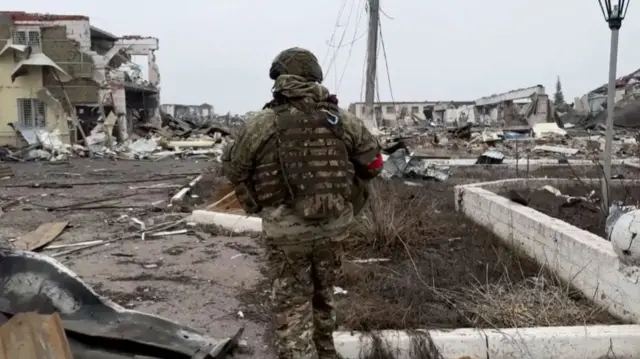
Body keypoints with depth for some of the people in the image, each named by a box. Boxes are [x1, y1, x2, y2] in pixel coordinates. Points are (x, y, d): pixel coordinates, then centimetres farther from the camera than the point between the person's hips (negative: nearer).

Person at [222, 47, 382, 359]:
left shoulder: (260, 124, -8)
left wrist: (256, 206, 17)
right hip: (333, 225, 4)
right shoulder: (343, 120, 1)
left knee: (292, 306, 8)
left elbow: (232, 168, 3)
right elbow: (373, 161, 9)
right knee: (322, 294, 24)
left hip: (286, 230, -4)